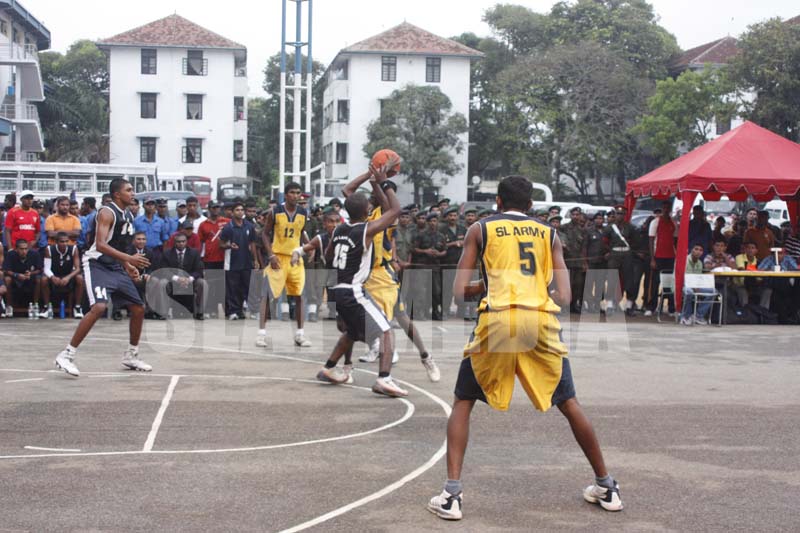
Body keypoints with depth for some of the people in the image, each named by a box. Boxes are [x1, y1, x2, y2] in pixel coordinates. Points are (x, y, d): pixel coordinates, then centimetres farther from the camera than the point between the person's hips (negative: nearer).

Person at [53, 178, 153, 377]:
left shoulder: (129, 216, 12)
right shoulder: (107, 212, -15)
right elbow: (100, 245, -27)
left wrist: (128, 266, 13)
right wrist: (128, 258, -32)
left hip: (116, 267, 9)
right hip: (97, 265, -9)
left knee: (138, 309, 8)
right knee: (99, 307, -27)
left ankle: (131, 356, 24)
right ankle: (66, 355, -20)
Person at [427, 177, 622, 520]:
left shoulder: (480, 229, 16)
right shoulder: (549, 234, 21)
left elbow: (459, 291, 9)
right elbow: (564, 297, 12)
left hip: (499, 318, -2)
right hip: (542, 319, 2)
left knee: (463, 403, 15)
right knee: (569, 404, 21)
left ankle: (452, 494, 3)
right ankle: (607, 487, 29)